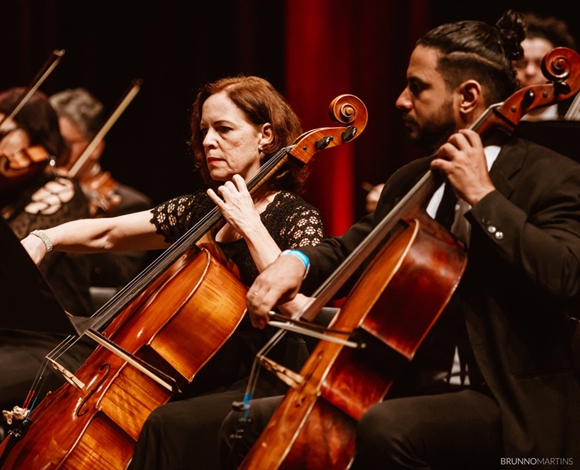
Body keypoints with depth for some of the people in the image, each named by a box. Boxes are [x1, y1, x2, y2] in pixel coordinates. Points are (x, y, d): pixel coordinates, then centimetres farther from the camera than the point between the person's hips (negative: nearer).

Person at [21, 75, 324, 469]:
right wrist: (44, 239, -2)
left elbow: (299, 311, -22)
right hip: (201, 378, 7)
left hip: (261, 390, -6)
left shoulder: (298, 219, -5)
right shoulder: (199, 210, 13)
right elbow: (106, 234, 16)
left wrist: (250, 226, -21)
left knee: (166, 424, -33)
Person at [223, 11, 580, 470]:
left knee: (383, 429, -37)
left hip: (508, 407, -8)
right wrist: (297, 261, -1)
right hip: (410, 388, 8)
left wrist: (483, 196, -20)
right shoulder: (411, 182, 15)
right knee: (251, 424, 1)